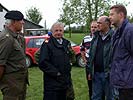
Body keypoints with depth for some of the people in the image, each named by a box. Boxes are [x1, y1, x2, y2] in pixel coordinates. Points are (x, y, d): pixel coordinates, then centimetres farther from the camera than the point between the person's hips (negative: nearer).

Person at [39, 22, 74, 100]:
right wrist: (56, 72, -17)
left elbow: (70, 59, 24)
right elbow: (43, 63, -17)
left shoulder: (66, 43, 13)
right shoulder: (47, 44, -9)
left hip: (64, 82, 7)